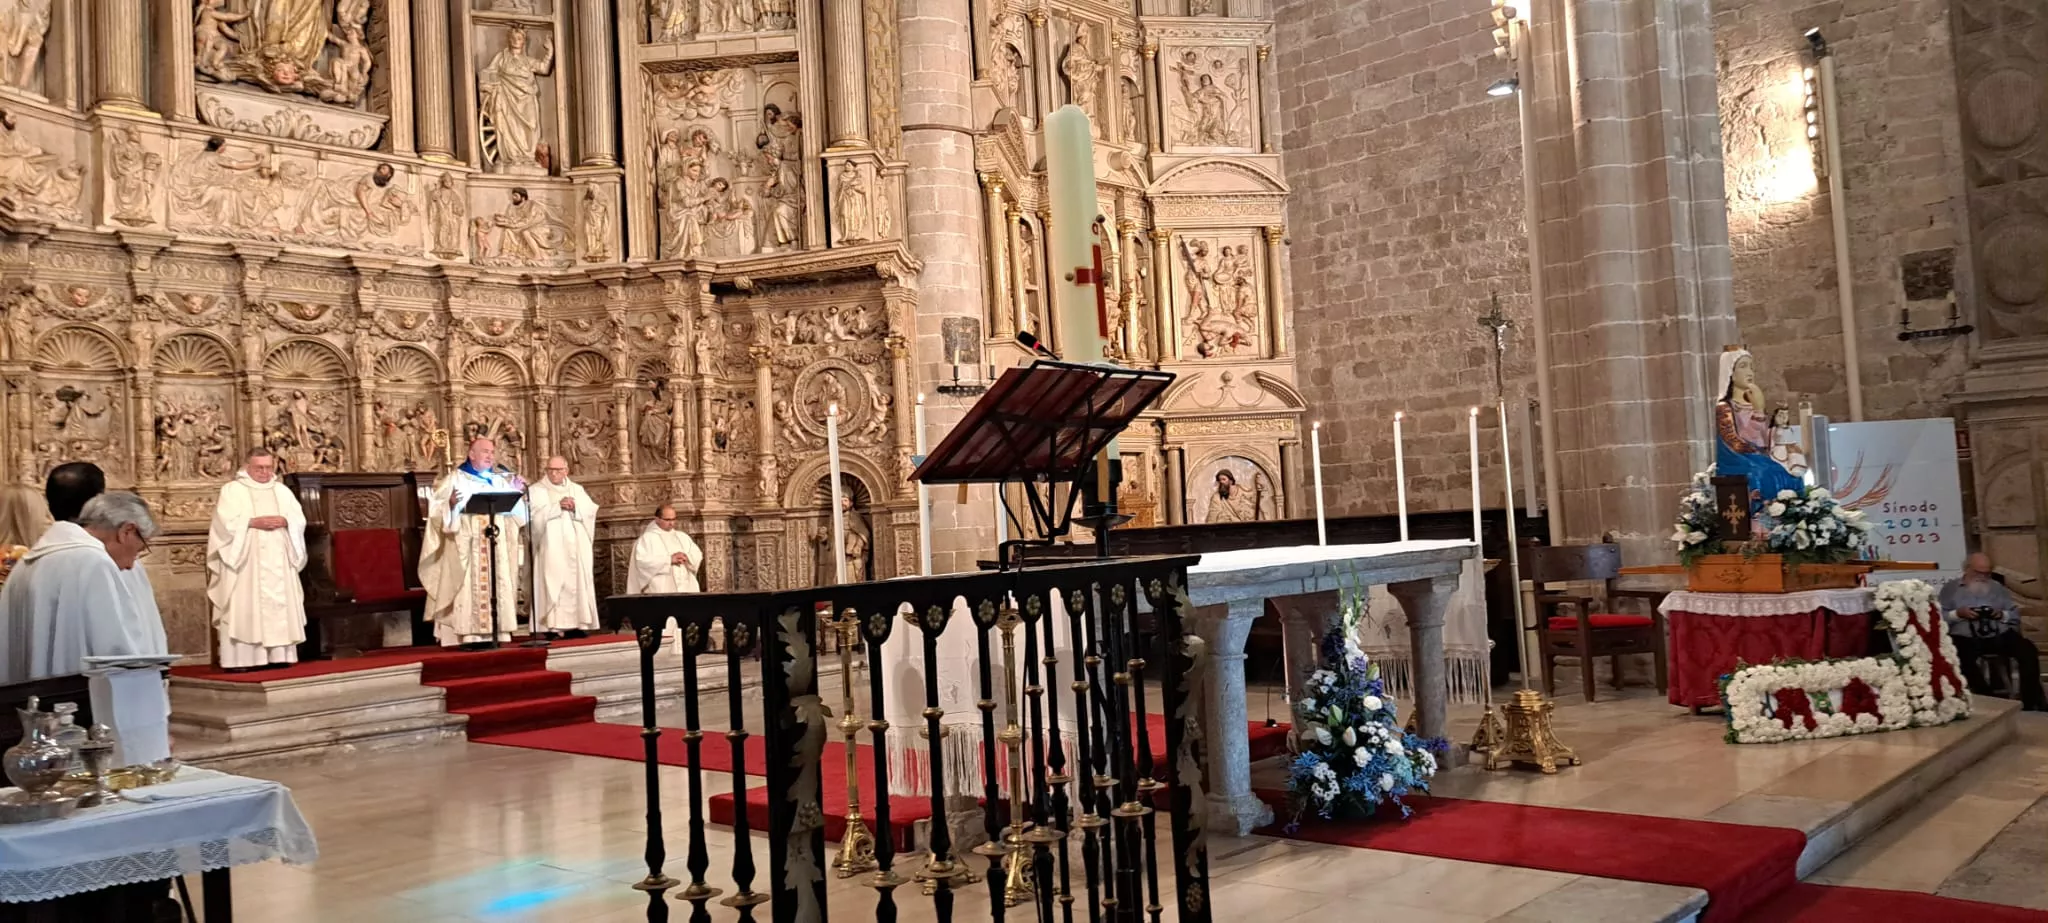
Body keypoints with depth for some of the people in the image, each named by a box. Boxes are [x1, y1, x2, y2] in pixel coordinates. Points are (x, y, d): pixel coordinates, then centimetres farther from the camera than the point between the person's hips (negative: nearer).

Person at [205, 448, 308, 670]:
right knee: (244, 608, -8)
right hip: (245, 561, -4)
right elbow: (226, 522, -9)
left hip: (278, 561, 4)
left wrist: (284, 521, -13)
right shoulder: (232, 490, 4)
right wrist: (254, 522, -20)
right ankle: (240, 658, -10)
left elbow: (299, 519, 8)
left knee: (280, 606, 0)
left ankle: (278, 655, 1)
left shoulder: (282, 490, 16)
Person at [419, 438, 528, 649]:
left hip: (497, 544, 5)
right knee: (470, 586, -10)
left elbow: (515, 512, 17)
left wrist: (518, 493, 1)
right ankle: (470, 636, -10)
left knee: (497, 586, 1)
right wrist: (451, 503, -26)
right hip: (467, 545, -5)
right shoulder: (456, 478, 2)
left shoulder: (501, 480, 16)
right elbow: (438, 508, -6)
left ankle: (497, 633, 4)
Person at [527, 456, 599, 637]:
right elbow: (536, 515, -10)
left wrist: (575, 507, -11)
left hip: (575, 549, 4)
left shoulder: (577, 490, 18)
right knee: (552, 584, -11)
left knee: (576, 584, -1)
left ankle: (575, 625, 0)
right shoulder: (536, 491, 7)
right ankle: (551, 626, -12)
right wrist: (558, 506, -15)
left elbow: (591, 511, 6)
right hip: (551, 549, -4)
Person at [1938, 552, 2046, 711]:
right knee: (1961, 656, -37)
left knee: (2028, 649, -24)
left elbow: (2016, 615, 16)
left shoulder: (1997, 587, 22)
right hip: (1966, 638, -3)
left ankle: (2031, 700, -16)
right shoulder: (1951, 589, 11)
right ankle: (1988, 697, -25)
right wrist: (1958, 614, -15)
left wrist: (2002, 615, -5)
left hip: (1999, 635, 4)